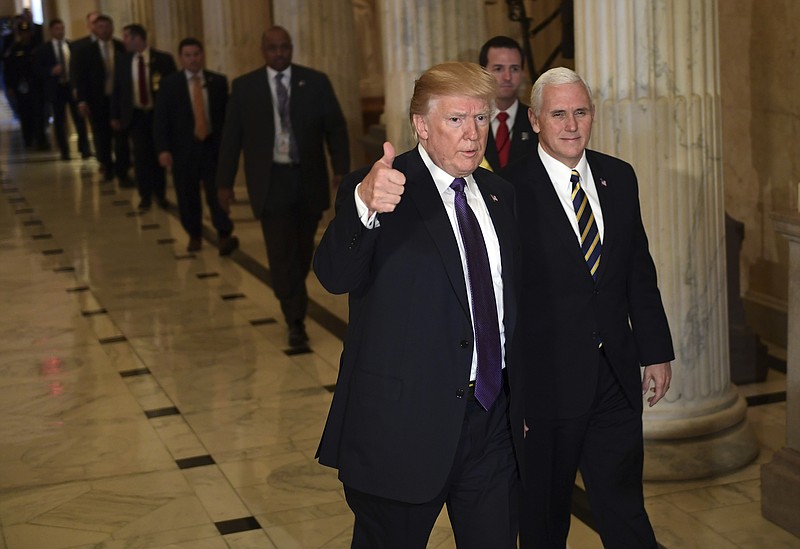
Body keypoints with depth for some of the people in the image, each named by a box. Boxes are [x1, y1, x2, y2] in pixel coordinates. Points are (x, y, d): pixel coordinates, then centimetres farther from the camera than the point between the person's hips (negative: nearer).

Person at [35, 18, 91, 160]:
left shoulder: (72, 46, 5)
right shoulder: (44, 49, 2)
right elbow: (39, 68, 0)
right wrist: (51, 71, -17)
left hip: (73, 86, 0)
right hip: (56, 88, 0)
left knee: (79, 118, -5)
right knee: (59, 121, 6)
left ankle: (84, 148, 0)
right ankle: (64, 151, 14)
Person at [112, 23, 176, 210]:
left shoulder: (163, 59, -4)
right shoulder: (123, 62, 4)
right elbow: (117, 91, 9)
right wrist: (115, 116, 6)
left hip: (159, 115, -1)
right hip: (136, 115, 1)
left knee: (158, 155, 6)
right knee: (141, 156, -3)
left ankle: (160, 194, 21)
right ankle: (145, 196, 10)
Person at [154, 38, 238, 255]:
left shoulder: (219, 81, 5)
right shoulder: (169, 84, 1)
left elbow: (227, 113, 5)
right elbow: (160, 119, -3)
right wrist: (163, 149, -12)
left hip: (213, 146, 0)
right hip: (184, 148, 0)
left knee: (217, 193, -6)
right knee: (188, 196, 7)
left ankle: (224, 236, -3)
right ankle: (194, 236, 22)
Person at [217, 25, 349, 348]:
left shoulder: (316, 82, 2)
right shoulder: (244, 87, 2)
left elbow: (335, 127, 2)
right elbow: (231, 136, 4)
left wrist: (341, 169, -9)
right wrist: (224, 182, 1)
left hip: (309, 180, 2)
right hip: (271, 182, -1)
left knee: (303, 249, 13)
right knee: (281, 254, -6)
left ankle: (294, 300, 37)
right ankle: (296, 321, 0)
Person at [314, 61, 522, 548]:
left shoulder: (499, 195, 9)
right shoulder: (373, 190, -11)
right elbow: (334, 276, -30)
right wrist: (364, 207, -50)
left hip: (493, 418, 6)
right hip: (404, 424, -5)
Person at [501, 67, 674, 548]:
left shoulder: (620, 178, 7)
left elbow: (640, 271, 13)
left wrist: (657, 351, 11)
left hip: (617, 378, 4)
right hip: (545, 380, -4)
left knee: (625, 509, 8)